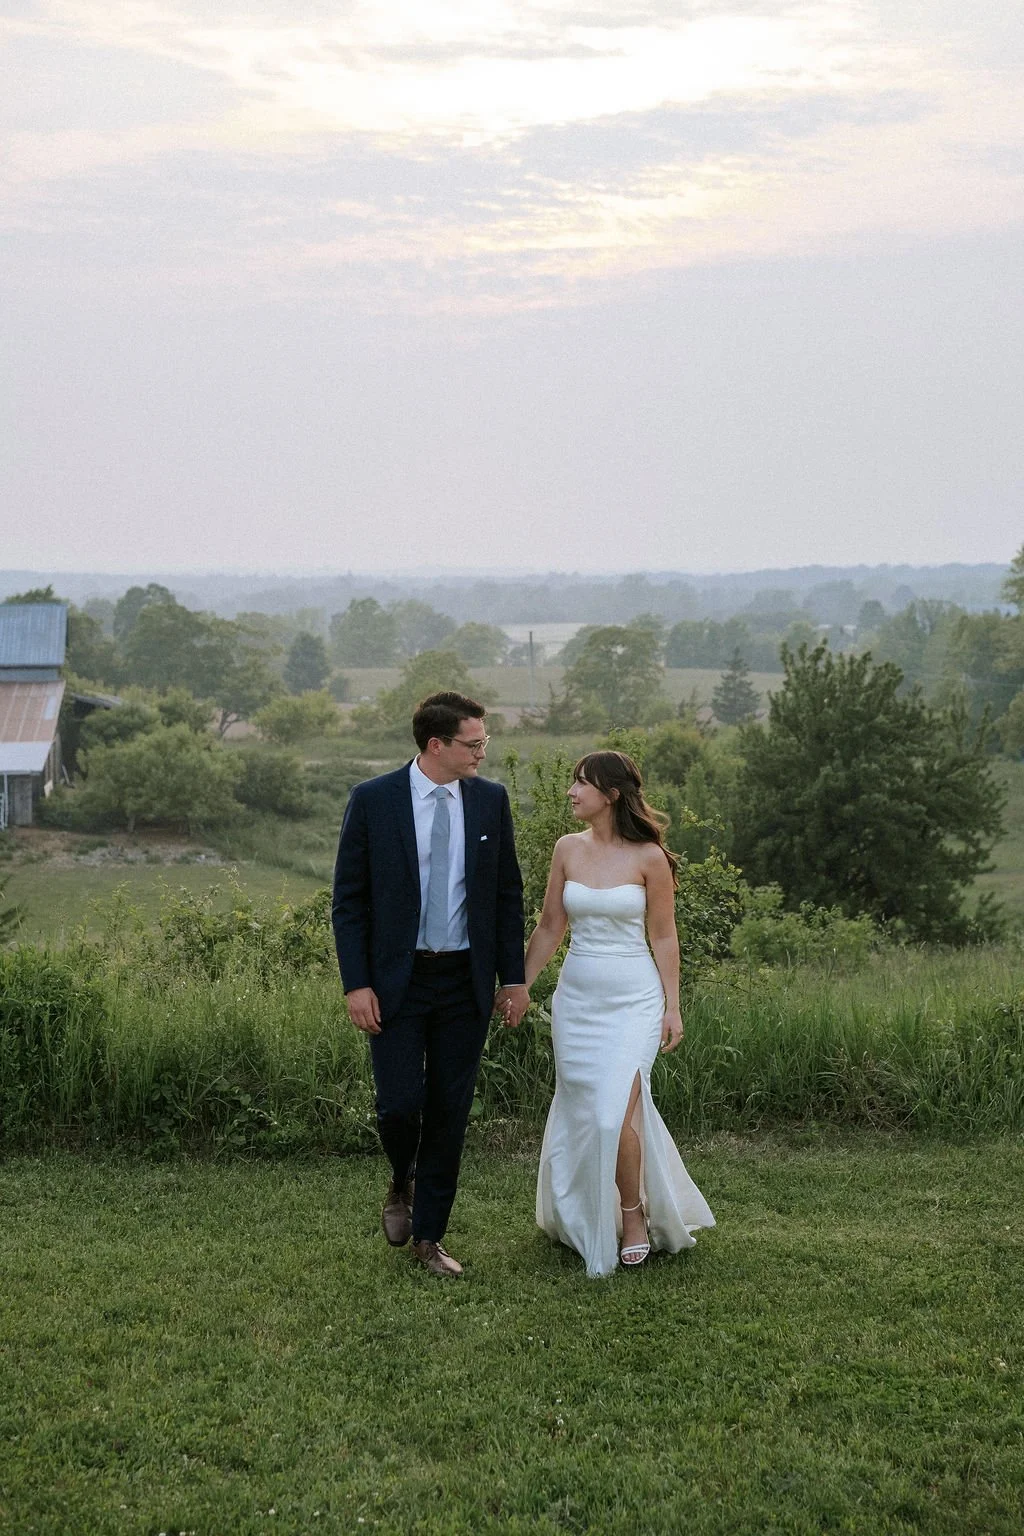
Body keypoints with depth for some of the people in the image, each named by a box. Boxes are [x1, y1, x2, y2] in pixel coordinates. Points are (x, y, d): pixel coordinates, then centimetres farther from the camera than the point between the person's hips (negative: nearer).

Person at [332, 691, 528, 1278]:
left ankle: (429, 1235, 22)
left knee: (450, 1112, 7)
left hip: (467, 981, 3)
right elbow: (349, 899, -4)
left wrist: (515, 978, 3)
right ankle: (404, 1183, 28)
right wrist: (356, 984, -10)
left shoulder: (491, 800, 2)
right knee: (400, 1104, -6)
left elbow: (508, 893, 7)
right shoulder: (373, 800, -7)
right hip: (396, 981, -2)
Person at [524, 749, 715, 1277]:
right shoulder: (568, 849, 3)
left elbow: (664, 937, -1)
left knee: (614, 1114, -13)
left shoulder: (649, 857, -6)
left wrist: (673, 1007, -2)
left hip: (633, 999, -4)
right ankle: (581, 1219, 29)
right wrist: (517, 986, 6)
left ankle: (634, 1215, 11)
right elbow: (549, 928, 9)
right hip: (576, 996, 4)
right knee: (579, 1112, 8)